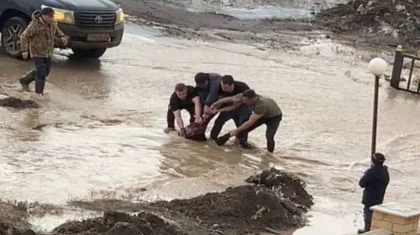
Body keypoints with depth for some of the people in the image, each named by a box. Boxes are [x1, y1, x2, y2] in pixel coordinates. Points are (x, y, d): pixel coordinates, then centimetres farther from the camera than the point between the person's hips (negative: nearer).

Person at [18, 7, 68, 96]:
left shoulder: (52, 23, -3)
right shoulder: (35, 25, -22)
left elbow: (56, 30, 17)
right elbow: (24, 36, -15)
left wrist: (62, 36, 0)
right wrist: (25, 50, -21)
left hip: (47, 52, 7)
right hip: (37, 52, -7)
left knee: (45, 71, 15)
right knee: (41, 72, -11)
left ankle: (25, 80, 32)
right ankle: (39, 93, -2)